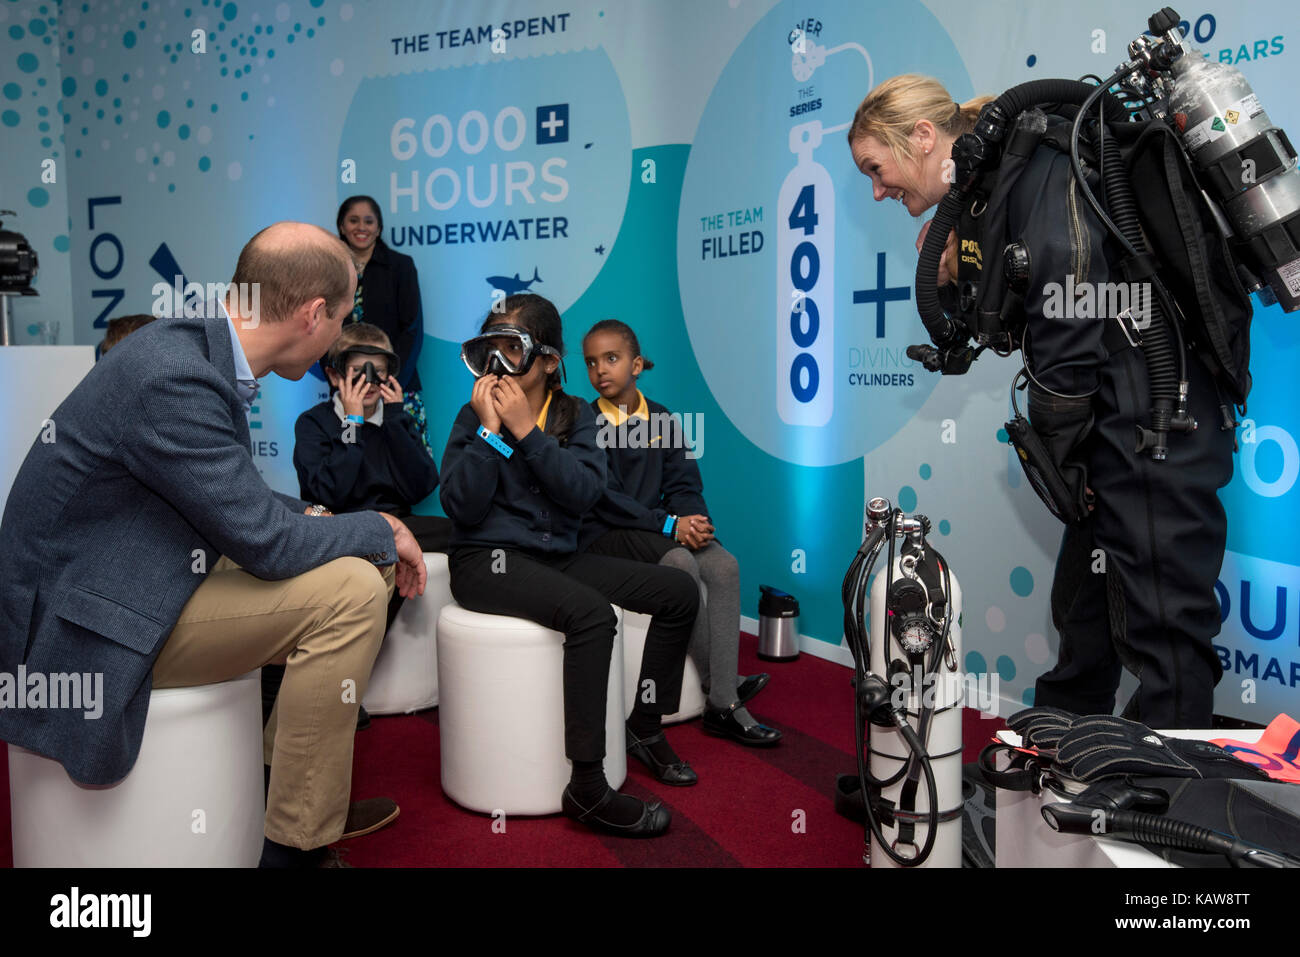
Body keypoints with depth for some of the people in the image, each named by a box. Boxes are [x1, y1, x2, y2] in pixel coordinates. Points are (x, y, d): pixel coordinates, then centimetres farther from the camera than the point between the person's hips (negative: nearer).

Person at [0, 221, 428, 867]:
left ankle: (303, 788, 22)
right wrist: (381, 531, -8)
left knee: (363, 566, 12)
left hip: (129, 577, 10)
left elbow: (236, 495, 17)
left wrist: (314, 519, 5)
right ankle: (296, 847, -9)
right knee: (352, 589, -21)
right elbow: (265, 541, -23)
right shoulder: (174, 378, -27)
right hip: (87, 618, -10)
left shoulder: (198, 348, 3)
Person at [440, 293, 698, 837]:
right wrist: (490, 429, -17)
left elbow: (586, 492, -12)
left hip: (556, 556, 6)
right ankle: (587, 787, -27)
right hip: (487, 561, -5)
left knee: (679, 592, -2)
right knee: (592, 612, -33)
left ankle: (644, 729, 12)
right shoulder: (475, 416, -2)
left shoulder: (574, 414, 6)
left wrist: (526, 430, -16)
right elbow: (462, 506, -14)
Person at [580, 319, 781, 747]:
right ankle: (718, 682, -17)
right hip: (603, 538, -5)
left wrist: (692, 520, -17)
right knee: (680, 562, -32)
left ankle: (723, 704, -25)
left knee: (724, 565, -22)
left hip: (659, 531, 5)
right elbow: (605, 498, -12)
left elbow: (683, 483, 7)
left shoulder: (662, 419, 11)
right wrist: (669, 524, -21)